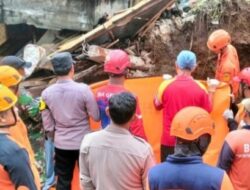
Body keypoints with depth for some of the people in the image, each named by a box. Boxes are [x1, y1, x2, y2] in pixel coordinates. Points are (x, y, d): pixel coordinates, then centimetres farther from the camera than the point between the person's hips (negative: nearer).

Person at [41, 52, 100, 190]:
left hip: (61, 144, 2)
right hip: (84, 142, -2)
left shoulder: (46, 93, -7)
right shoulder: (83, 89, -18)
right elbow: (96, 116, -11)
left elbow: (47, 124, 1)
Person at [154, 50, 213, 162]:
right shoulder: (200, 88, -10)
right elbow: (207, 111, 4)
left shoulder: (166, 85, -11)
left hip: (169, 139, 0)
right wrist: (211, 92, 16)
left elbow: (157, 105, 7)